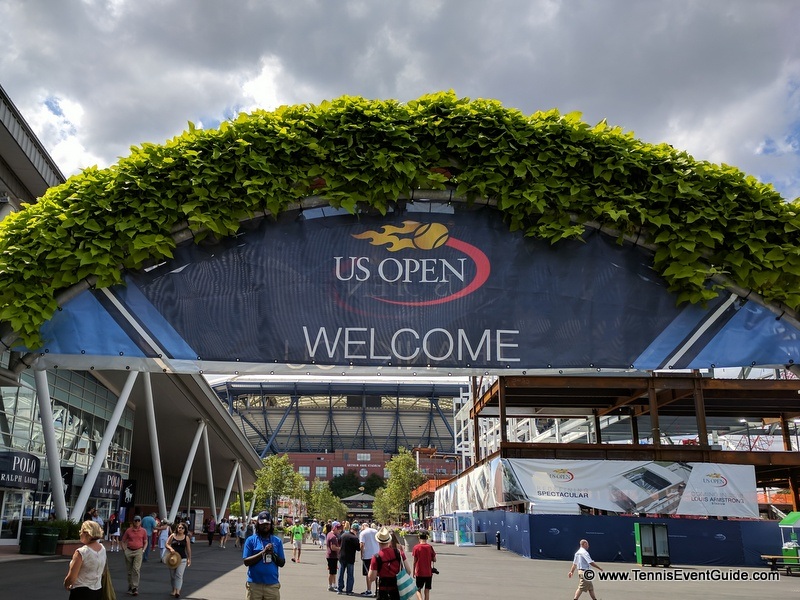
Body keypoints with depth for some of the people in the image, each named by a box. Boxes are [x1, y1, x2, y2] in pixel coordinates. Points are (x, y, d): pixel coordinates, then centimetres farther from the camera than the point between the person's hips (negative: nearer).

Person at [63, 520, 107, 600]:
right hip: (98, 591, 7)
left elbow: (71, 578, -17)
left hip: (81, 593, -7)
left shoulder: (81, 552, -19)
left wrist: (66, 585, 3)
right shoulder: (102, 549, 2)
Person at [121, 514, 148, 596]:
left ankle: (135, 588, -13)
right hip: (129, 551, 2)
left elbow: (146, 542, 10)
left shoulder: (143, 531, 2)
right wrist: (124, 550, 2)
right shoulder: (128, 530, 3)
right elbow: (123, 541, 11)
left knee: (136, 569, -16)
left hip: (138, 551, -2)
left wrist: (143, 550, -2)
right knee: (129, 571, 10)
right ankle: (130, 588, 25)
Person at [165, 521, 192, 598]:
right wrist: (170, 548, -19)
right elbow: (166, 544, 2)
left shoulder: (186, 538, 1)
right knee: (172, 575, 10)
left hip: (182, 559, -2)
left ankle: (177, 591, -16)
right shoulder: (172, 536, 2)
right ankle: (174, 590, 25)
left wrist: (189, 559, 5)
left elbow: (188, 549, 5)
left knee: (179, 575, -13)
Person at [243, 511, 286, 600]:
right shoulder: (250, 540, 0)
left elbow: (282, 563, 6)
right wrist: (263, 552, -17)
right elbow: (246, 562, -8)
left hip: (272, 584, 1)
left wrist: (273, 554, -13)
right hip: (254, 584, -1)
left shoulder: (277, 541, 6)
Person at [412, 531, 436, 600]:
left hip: (419, 572, -1)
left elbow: (415, 561, -5)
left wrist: (413, 572, 5)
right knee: (427, 590, 10)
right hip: (428, 572, 1)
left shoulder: (416, 547, -9)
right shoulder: (430, 547, -7)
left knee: (418, 589, 11)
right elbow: (434, 560, -3)